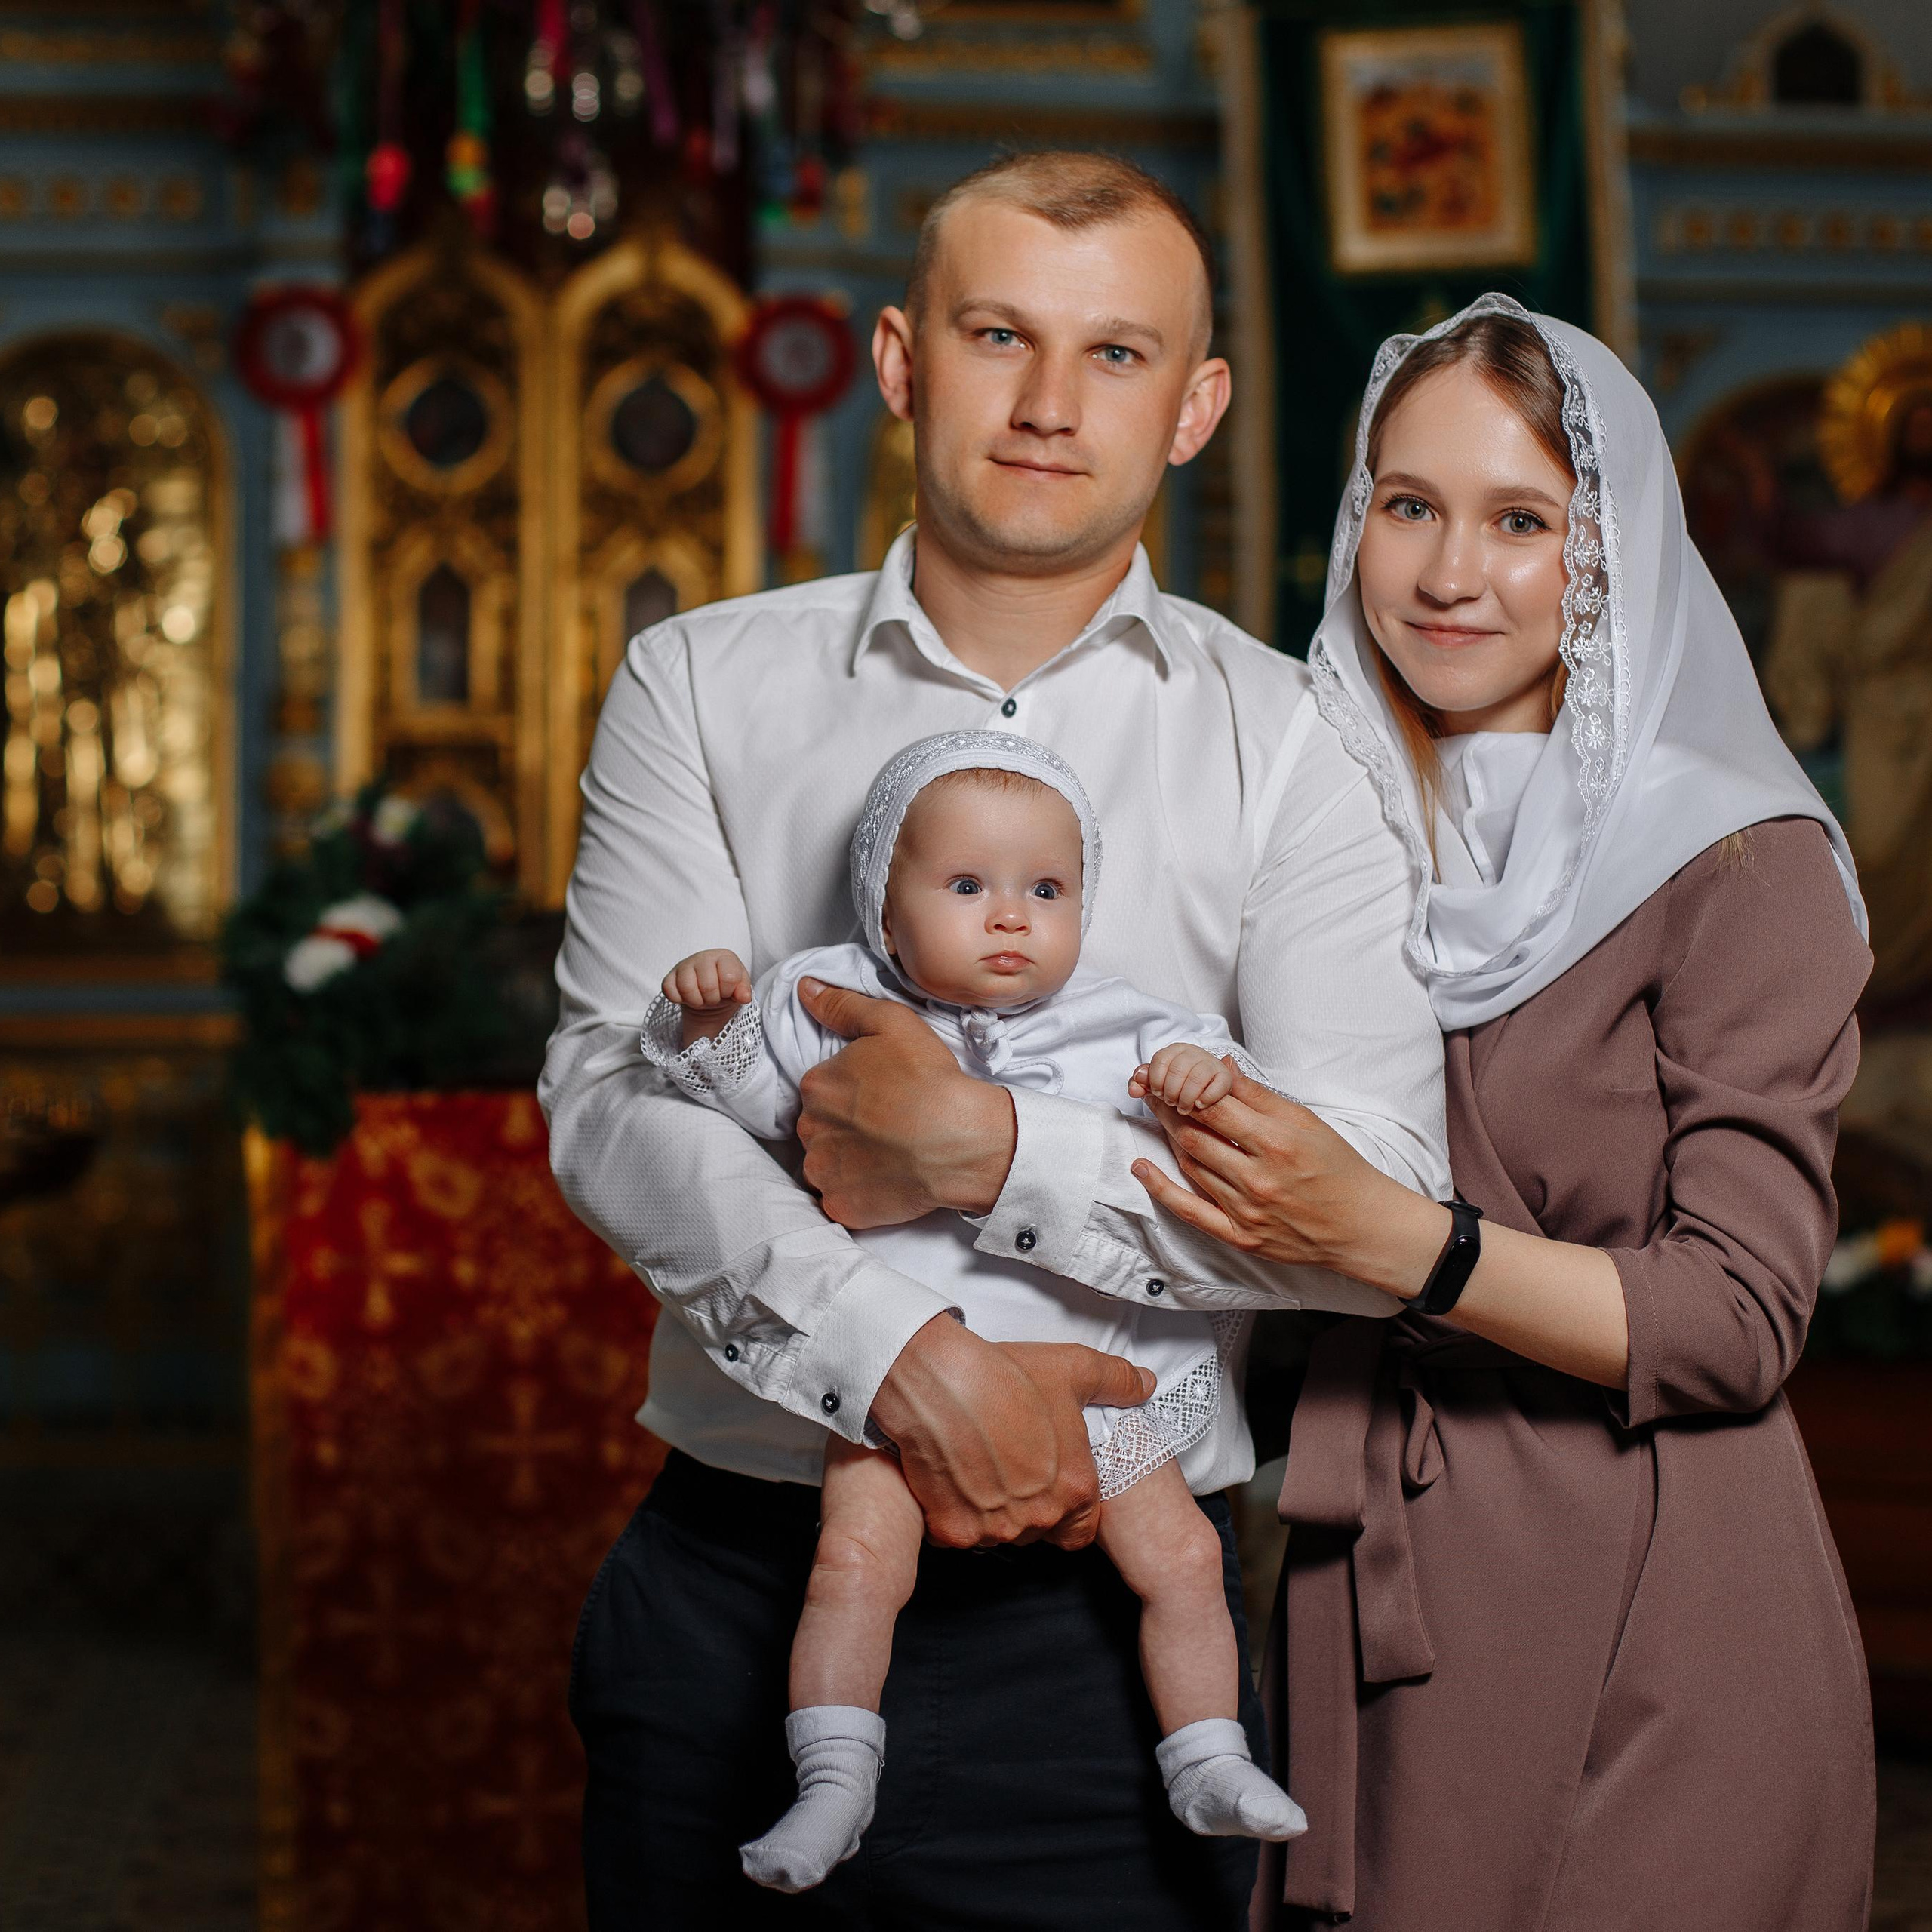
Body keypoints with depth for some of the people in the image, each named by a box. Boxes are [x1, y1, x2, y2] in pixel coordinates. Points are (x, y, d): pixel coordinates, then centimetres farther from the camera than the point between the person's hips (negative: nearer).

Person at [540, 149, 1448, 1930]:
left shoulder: (1292, 749, 1)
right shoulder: (703, 687, 4)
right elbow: (614, 1109, -7)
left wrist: (990, 1151, -18)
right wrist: (910, 1363, -20)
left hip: (1100, 1615, -1)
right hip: (731, 1593, 1)